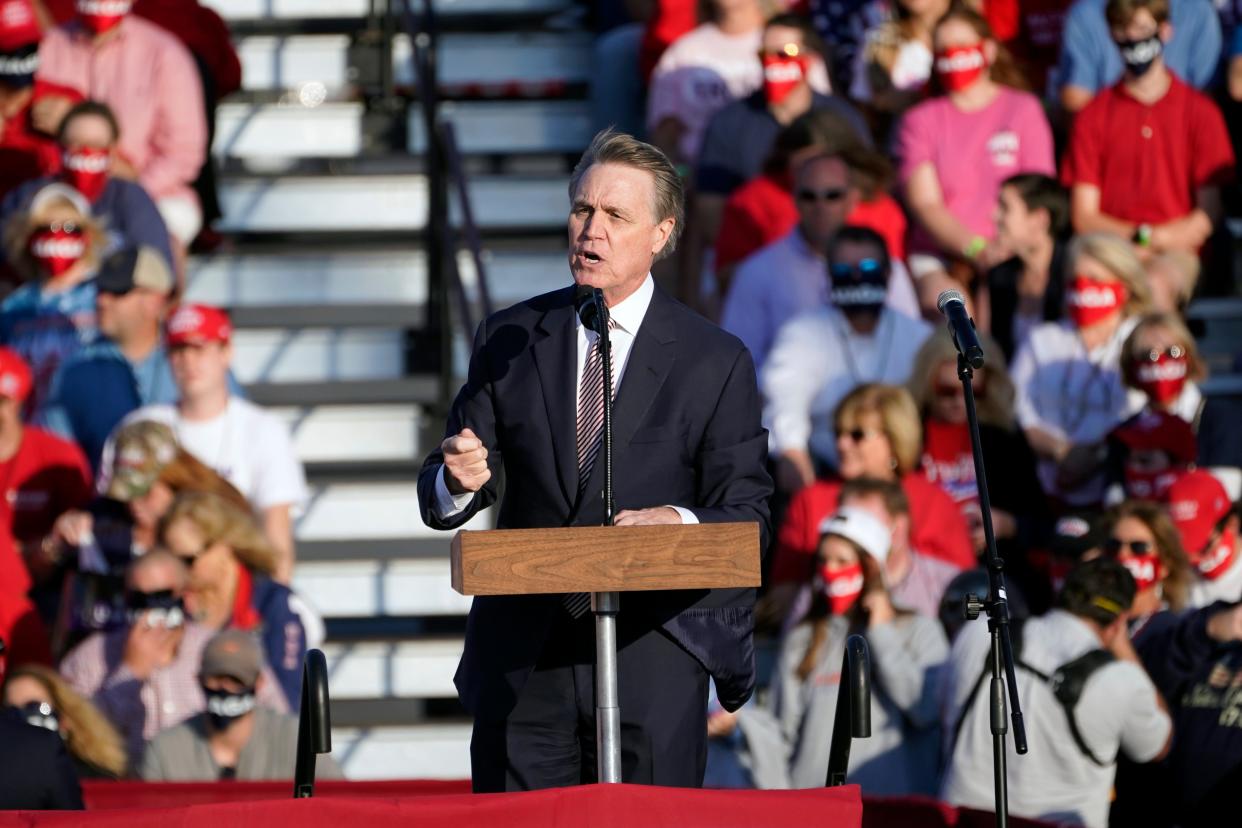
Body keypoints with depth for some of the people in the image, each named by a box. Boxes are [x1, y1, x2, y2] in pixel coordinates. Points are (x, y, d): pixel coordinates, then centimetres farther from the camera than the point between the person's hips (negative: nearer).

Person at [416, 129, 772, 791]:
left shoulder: (715, 362, 3)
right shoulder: (508, 341, 10)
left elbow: (747, 514, 0)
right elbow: (438, 500, 9)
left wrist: (682, 523, -22)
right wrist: (458, 481, -15)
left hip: (653, 659, -2)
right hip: (521, 661, 2)